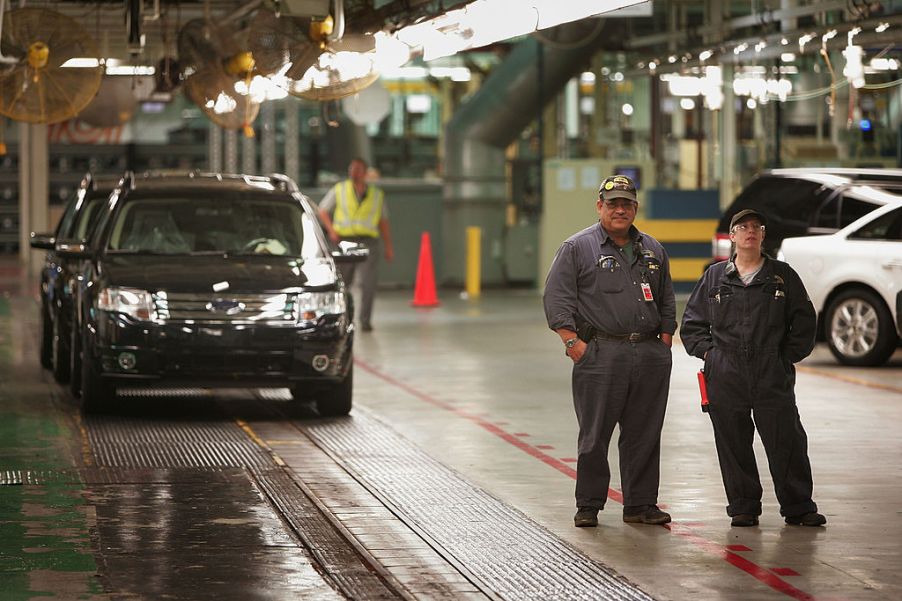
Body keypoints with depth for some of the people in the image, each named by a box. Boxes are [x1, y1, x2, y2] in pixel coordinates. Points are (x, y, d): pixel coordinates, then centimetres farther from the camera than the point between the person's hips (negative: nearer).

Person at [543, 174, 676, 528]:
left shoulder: (652, 250, 18)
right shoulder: (577, 248, 3)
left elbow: (667, 301, 24)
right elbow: (556, 299, -2)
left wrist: (665, 341, 11)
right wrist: (573, 343, -10)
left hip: (650, 357, 4)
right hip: (600, 353, -4)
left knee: (644, 436, 6)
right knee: (595, 435, -2)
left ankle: (641, 505, 13)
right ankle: (588, 506, 6)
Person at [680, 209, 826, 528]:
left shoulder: (782, 275, 9)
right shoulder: (715, 276, 11)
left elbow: (805, 321, 12)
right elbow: (691, 323, 17)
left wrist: (788, 355, 3)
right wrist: (708, 351, 4)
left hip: (773, 378, -1)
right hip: (726, 377, 1)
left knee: (787, 441, -3)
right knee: (733, 443, 2)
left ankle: (798, 507, 6)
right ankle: (743, 507, 13)